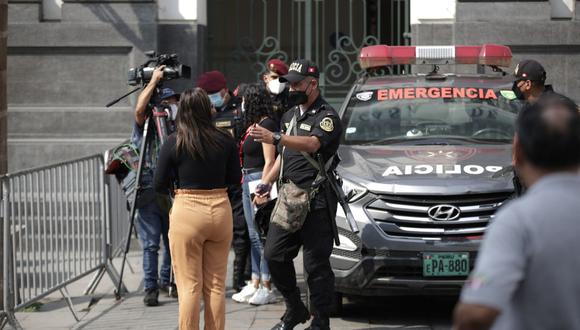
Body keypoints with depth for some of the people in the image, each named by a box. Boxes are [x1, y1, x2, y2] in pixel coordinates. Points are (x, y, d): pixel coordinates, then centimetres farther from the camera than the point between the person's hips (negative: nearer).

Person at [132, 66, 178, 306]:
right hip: (148, 193, -5)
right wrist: (154, 81, -16)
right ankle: (150, 288, 0)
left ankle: (166, 281, 24)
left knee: (173, 242, 10)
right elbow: (139, 109, -22)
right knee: (150, 244, -4)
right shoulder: (145, 125, -1)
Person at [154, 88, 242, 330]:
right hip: (220, 210, 3)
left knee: (189, 286, 2)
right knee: (216, 285, 11)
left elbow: (160, 186, -1)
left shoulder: (174, 143, -6)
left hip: (187, 212, -3)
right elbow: (235, 179, 9)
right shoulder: (226, 141, 0)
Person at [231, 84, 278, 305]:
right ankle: (255, 284, 15)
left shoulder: (267, 124, -11)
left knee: (262, 235, -7)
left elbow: (269, 161, -15)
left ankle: (266, 288, -5)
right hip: (247, 180, 10)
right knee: (253, 235, 11)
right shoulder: (252, 125, 16)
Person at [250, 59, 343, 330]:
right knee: (273, 255, 5)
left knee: (316, 265, -4)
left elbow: (312, 144, -28)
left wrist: (275, 138, -40)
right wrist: (267, 182, 16)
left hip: (316, 200, -8)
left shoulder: (326, 116, -7)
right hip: (289, 197, 8)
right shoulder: (290, 115, 19)